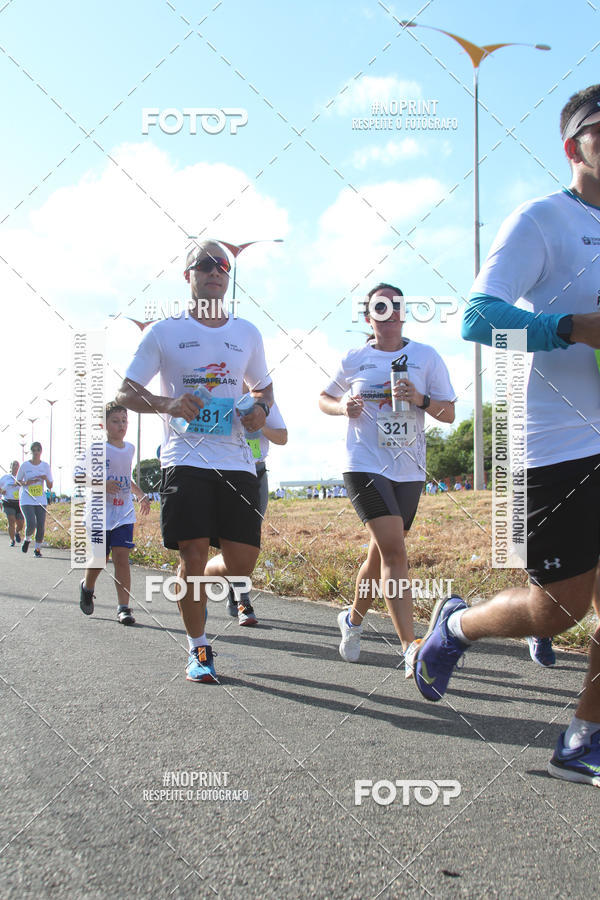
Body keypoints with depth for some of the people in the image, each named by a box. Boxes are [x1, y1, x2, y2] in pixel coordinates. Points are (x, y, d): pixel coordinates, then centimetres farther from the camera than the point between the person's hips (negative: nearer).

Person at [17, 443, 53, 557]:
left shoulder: (45, 466, 4)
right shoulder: (25, 465, -2)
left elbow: (50, 486, 7)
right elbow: (18, 480, 8)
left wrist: (46, 479, -14)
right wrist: (26, 483, -12)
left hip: (41, 500, 2)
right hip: (26, 499, -2)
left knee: (41, 526, -4)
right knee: (31, 524, -16)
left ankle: (37, 549, 16)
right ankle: (27, 539, 16)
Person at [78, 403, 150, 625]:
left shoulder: (129, 448, 10)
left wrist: (141, 495, 13)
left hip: (124, 514, 3)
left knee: (121, 557, -9)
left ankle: (124, 608, -7)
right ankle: (87, 588, 39)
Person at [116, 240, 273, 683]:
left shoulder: (247, 333, 13)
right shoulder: (165, 331, 4)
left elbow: (264, 386, 25)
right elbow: (126, 392, 5)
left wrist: (261, 408, 1)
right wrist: (166, 403, -15)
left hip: (237, 461, 3)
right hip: (185, 459, -3)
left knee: (242, 562, 0)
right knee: (193, 555, -8)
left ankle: (194, 585, 35)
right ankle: (198, 648, 14)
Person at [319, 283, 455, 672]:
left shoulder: (426, 357, 5)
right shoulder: (354, 360, 5)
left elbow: (449, 413, 4)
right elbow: (325, 398, 19)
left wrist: (420, 400, -15)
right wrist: (343, 406, -3)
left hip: (410, 471, 3)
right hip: (365, 465, -2)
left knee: (381, 554, 12)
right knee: (394, 550, -17)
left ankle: (353, 618, 38)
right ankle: (411, 647, -17)